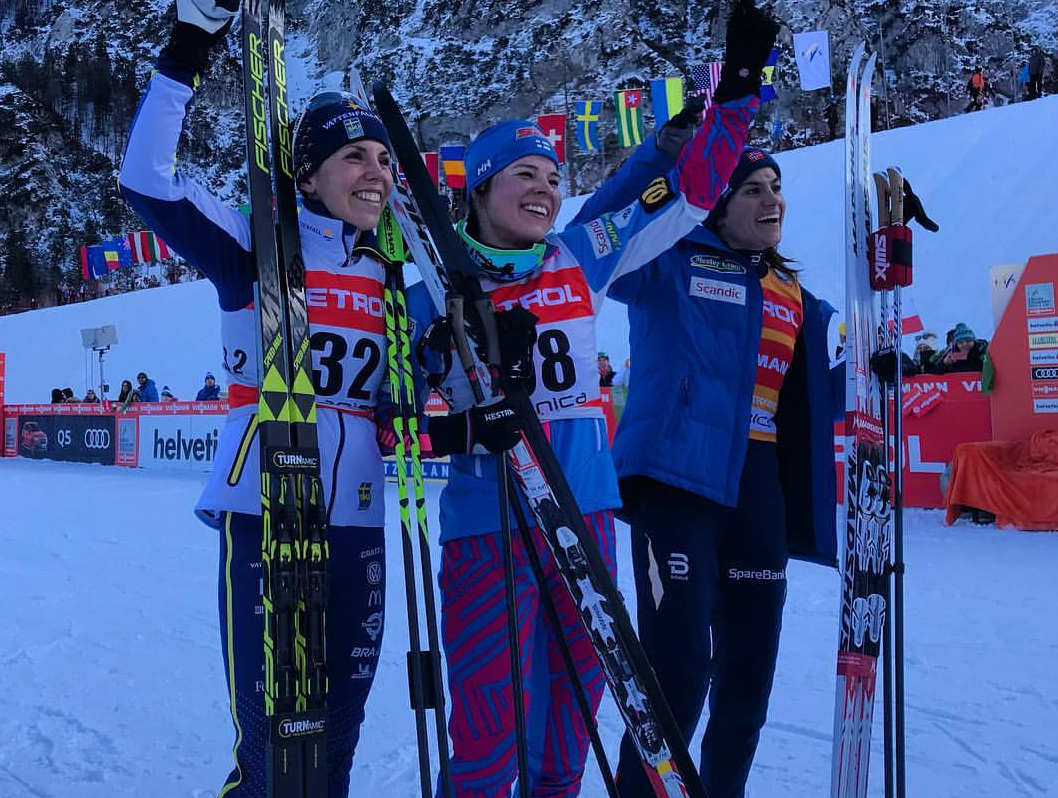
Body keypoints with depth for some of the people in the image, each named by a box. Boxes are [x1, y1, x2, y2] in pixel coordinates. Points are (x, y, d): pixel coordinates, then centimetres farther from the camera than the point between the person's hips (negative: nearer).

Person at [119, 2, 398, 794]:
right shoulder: (259, 248, -1)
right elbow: (147, 179, -12)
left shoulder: (389, 273, 12)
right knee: (270, 729, -2)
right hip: (263, 511, -4)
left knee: (340, 724, 13)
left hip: (356, 518, 5)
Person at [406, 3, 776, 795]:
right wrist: (454, 430, -19)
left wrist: (738, 87, 3)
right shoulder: (436, 293, -2)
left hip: (586, 511, 4)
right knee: (489, 718, -3)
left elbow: (690, 192, 9)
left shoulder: (581, 259, 6)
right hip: (488, 523, -4)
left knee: (577, 693, 16)